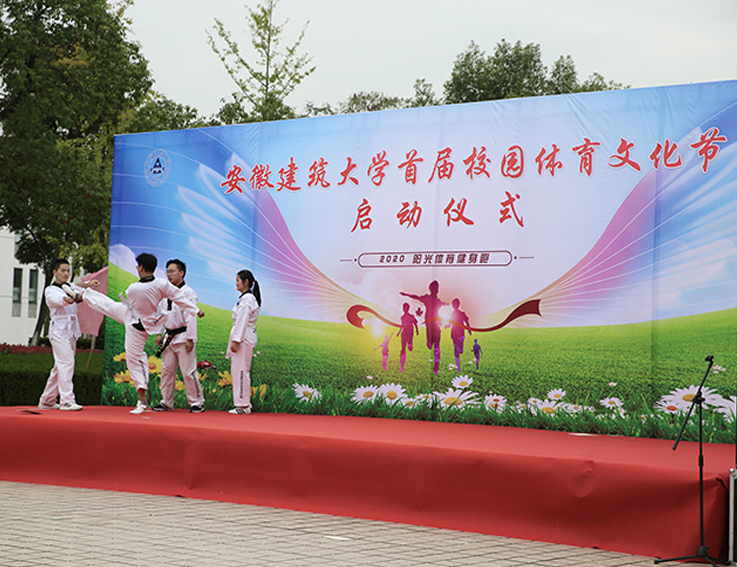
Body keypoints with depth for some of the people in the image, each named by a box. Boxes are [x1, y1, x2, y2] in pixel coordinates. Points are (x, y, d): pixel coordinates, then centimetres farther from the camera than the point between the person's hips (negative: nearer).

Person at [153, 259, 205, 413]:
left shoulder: (188, 292, -11)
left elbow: (191, 317, -14)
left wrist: (190, 338, -17)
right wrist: (159, 334, 16)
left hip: (183, 337, -7)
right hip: (169, 337, 7)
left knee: (188, 371, -5)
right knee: (167, 370, 10)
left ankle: (197, 402, 4)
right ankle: (166, 402, 19)